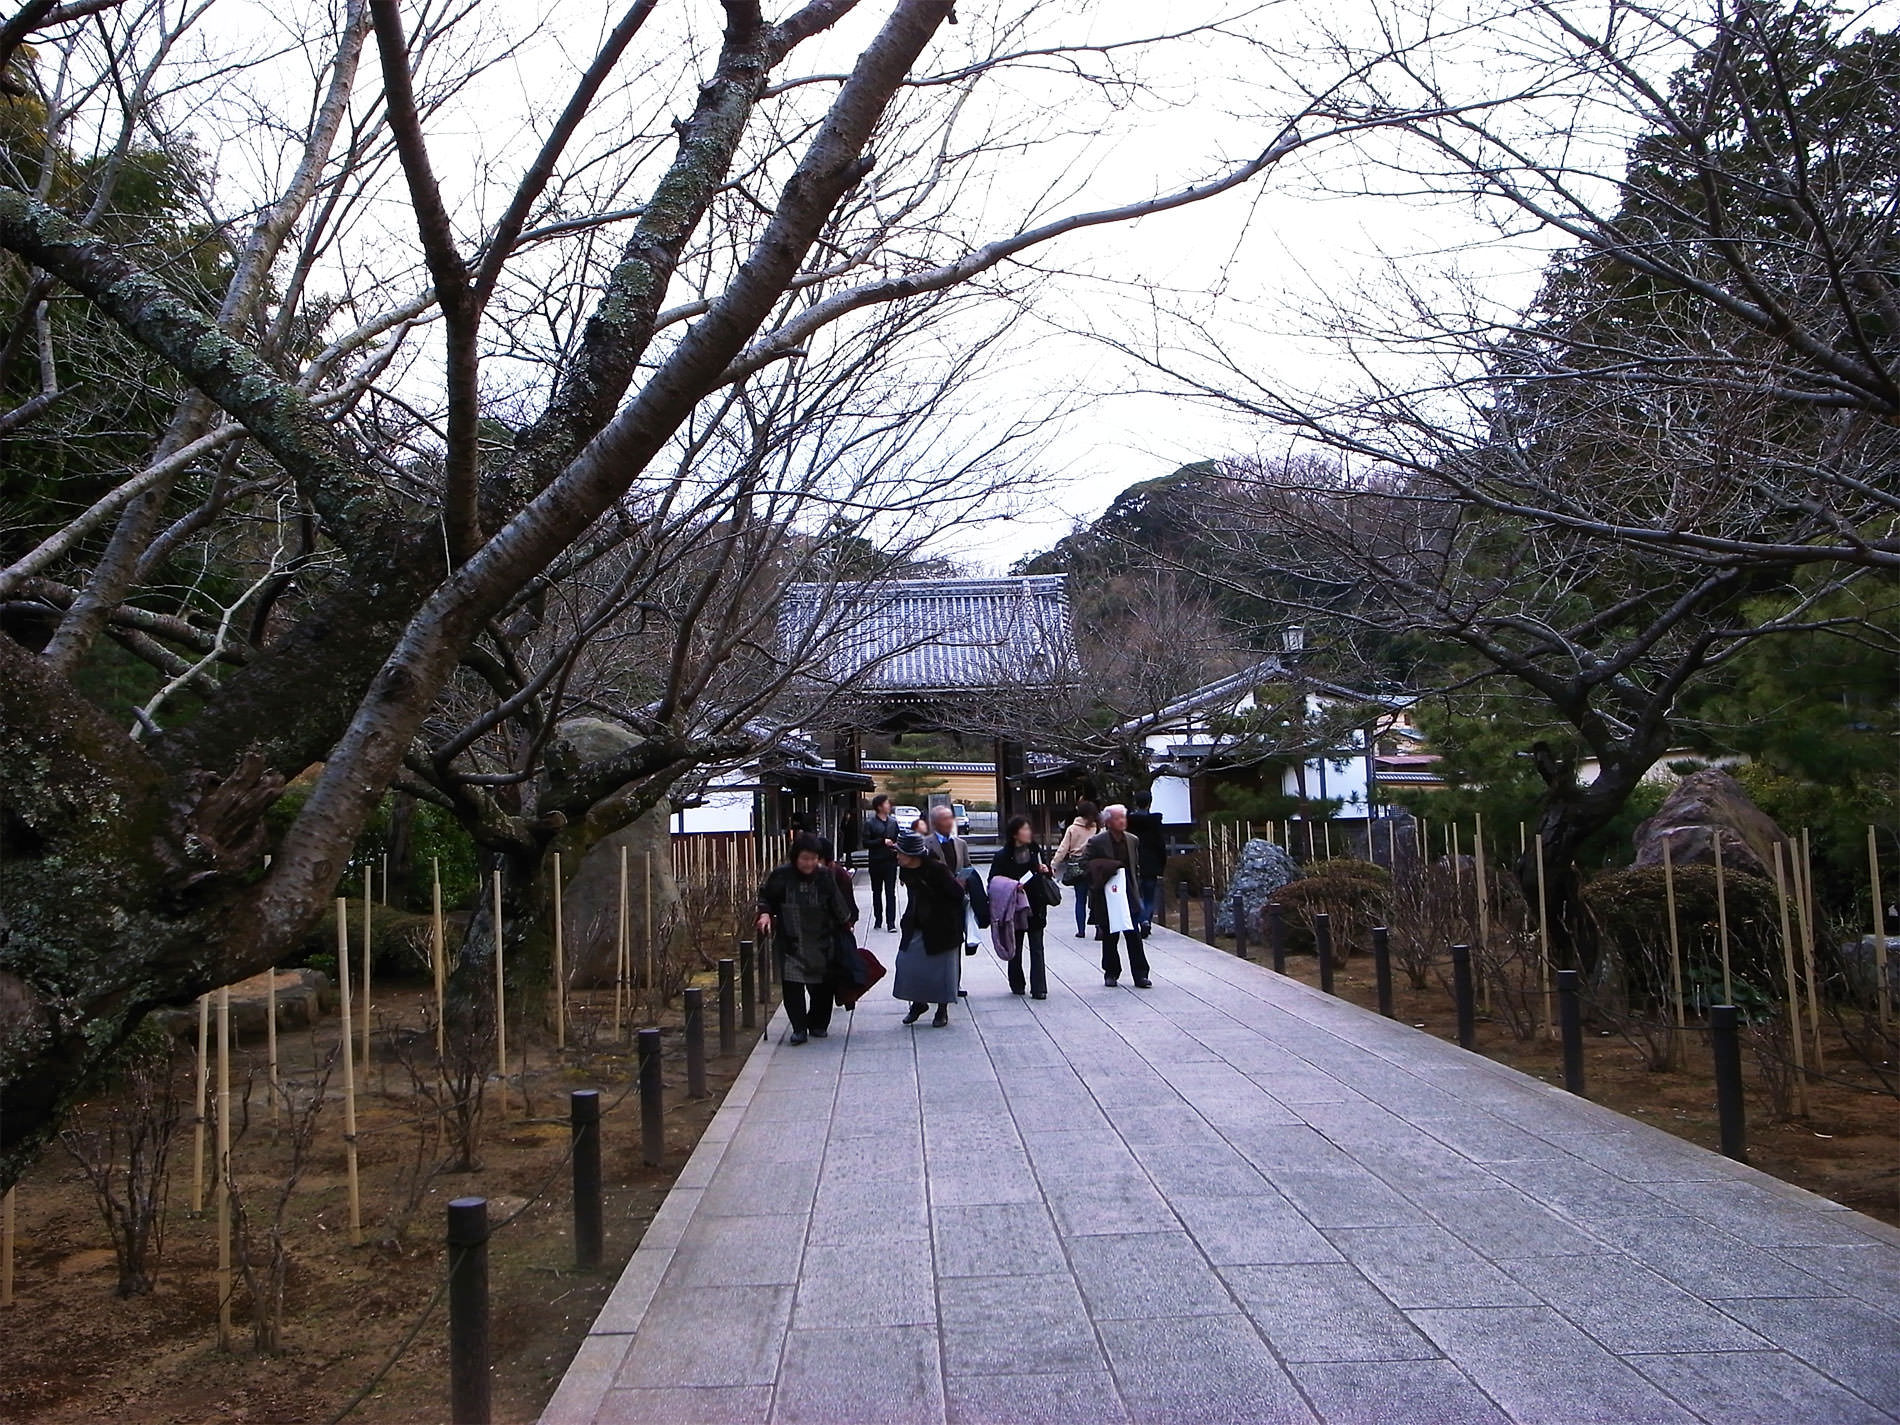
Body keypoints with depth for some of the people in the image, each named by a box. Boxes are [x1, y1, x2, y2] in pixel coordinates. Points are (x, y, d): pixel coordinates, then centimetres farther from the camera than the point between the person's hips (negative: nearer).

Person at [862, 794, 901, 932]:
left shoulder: (893, 822, 8)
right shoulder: (870, 822, -4)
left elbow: (898, 839, 18)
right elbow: (866, 843, -9)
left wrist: (897, 846, -4)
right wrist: (882, 842, -17)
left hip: (890, 861, 1)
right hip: (876, 862, -1)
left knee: (890, 893, -3)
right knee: (877, 892, 11)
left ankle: (891, 922, -3)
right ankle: (878, 920, 21)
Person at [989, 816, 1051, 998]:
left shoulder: (1038, 852, 4)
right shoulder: (1002, 856, -5)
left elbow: (1047, 880, 14)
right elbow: (993, 881, -6)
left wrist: (1045, 871, -8)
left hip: (1035, 909, 1)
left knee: (1036, 949, -1)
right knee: (1015, 949, 11)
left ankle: (1039, 989, 0)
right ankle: (1017, 985, 25)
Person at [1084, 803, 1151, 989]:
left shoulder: (1132, 841, 8)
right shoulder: (1096, 842, -6)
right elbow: (1084, 863, -6)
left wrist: (1134, 882, 9)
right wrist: (1106, 869, -16)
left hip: (1129, 896, 3)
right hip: (1106, 897, -3)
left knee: (1134, 936, -1)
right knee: (1110, 937, 7)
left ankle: (1140, 975, 4)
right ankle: (1111, 973, 19)